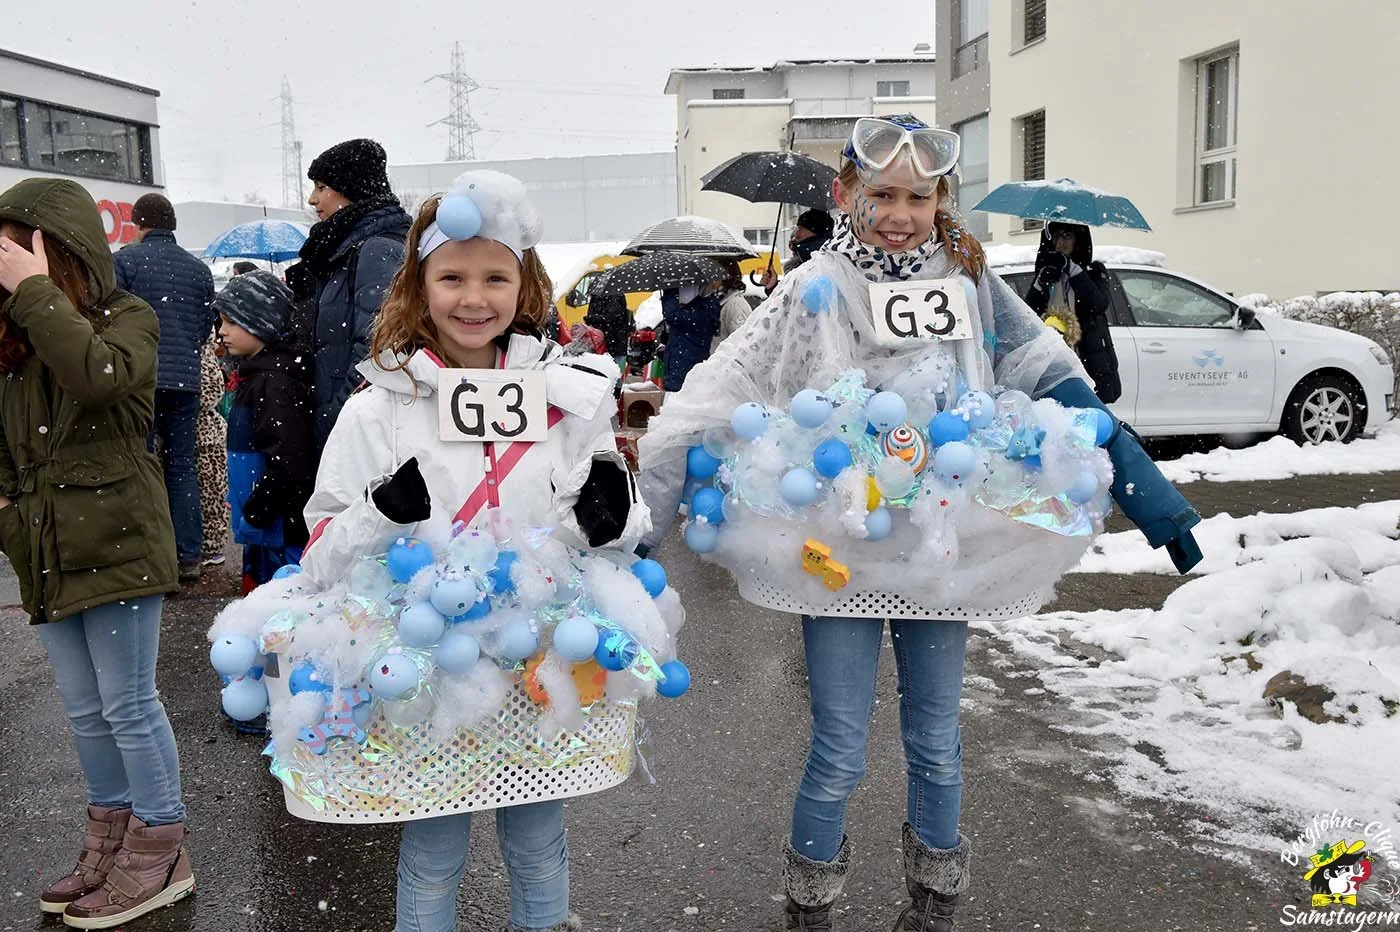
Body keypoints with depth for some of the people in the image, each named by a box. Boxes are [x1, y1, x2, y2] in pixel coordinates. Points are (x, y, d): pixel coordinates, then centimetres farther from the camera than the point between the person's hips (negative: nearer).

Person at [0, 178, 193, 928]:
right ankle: (110, 843, 31)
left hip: (117, 544, -6)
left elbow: (99, 375, -29)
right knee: (85, 711, 15)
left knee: (127, 705, 1)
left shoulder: (127, 319, -6)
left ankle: (160, 854, 16)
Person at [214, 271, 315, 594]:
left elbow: (287, 460, -24)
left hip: (280, 528, -10)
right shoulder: (254, 375, 13)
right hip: (263, 526, 10)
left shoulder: (276, 382, -18)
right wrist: (249, 511, 18)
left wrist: (254, 515, -17)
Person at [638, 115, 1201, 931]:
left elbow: (1055, 384, 3)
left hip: (942, 550, 3)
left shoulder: (971, 283, 2)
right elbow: (714, 405, -11)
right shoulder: (815, 293, -6)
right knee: (839, 755, 5)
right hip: (837, 553, -2)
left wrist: (1149, 493, -3)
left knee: (936, 743, 16)